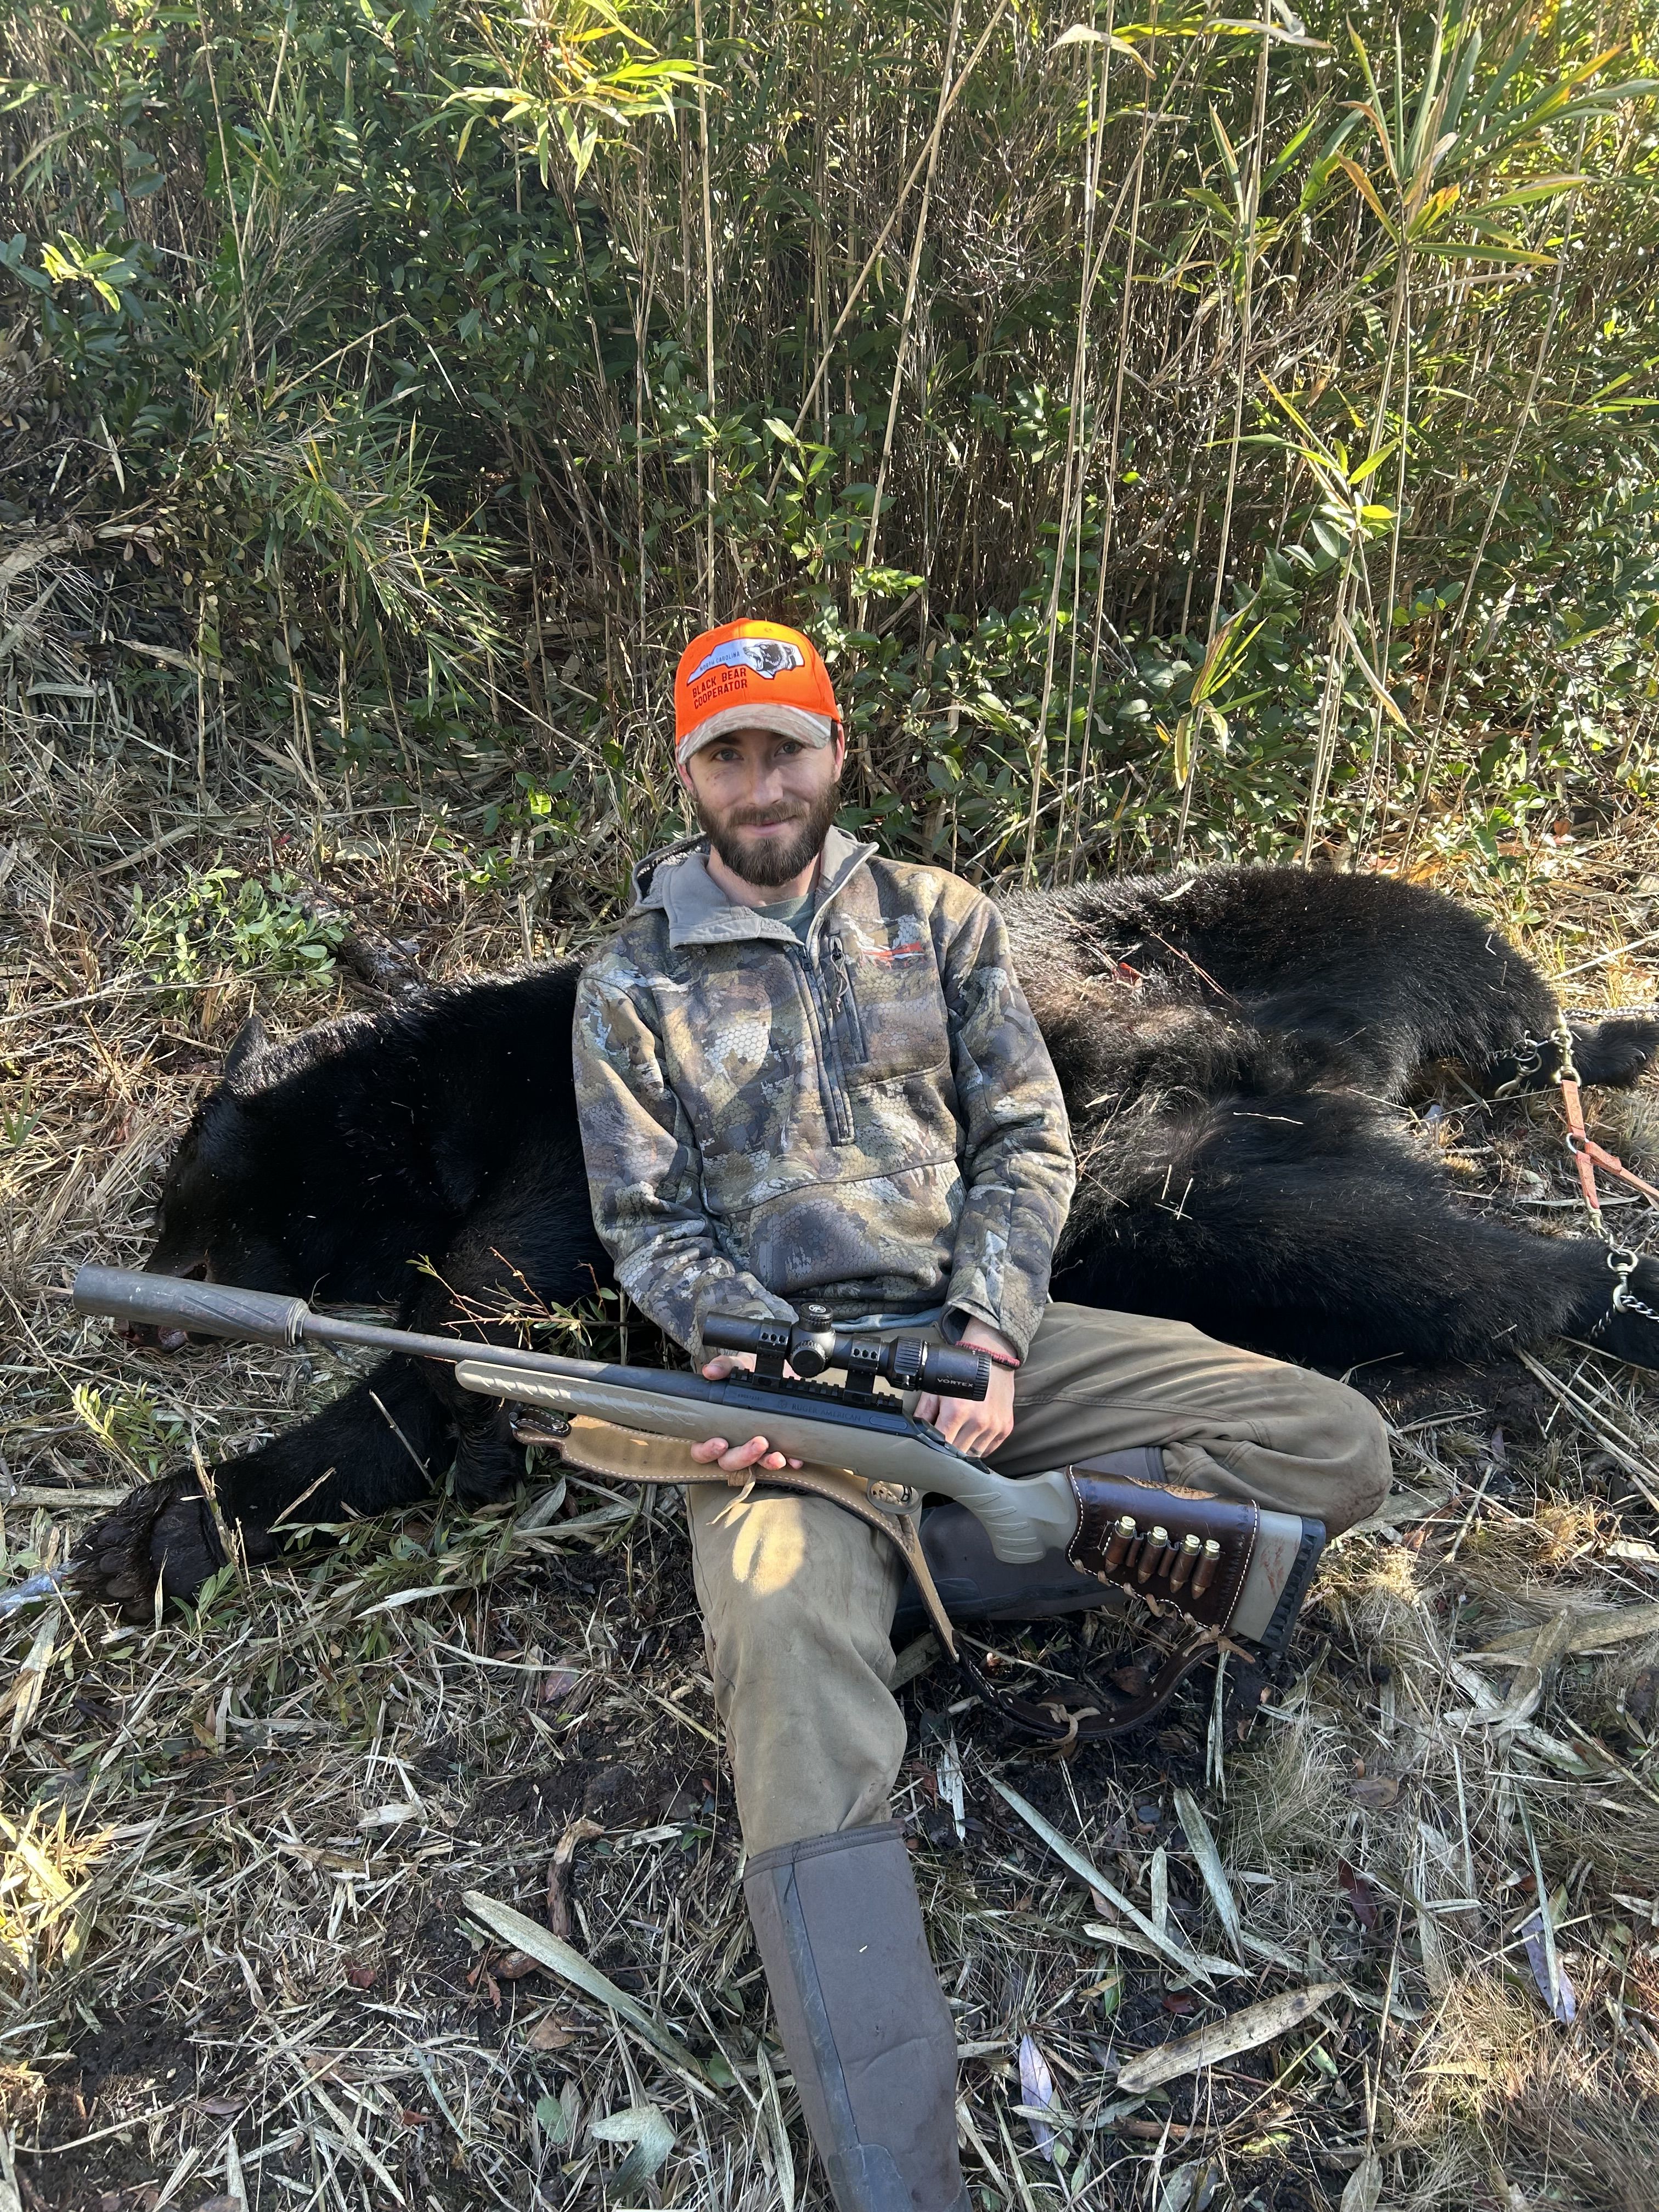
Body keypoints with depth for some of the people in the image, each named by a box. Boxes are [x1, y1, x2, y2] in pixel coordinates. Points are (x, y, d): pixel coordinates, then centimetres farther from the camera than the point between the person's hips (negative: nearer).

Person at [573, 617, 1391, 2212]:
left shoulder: (938, 918, 10)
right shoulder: (632, 983, 5)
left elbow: (1026, 1139, 6)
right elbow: (648, 1224, 3)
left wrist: (992, 1331, -11)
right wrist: (751, 1347, -16)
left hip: (971, 1327, 4)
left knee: (1336, 1448, -10)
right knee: (786, 1635, -35)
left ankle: (942, 1546, -14)